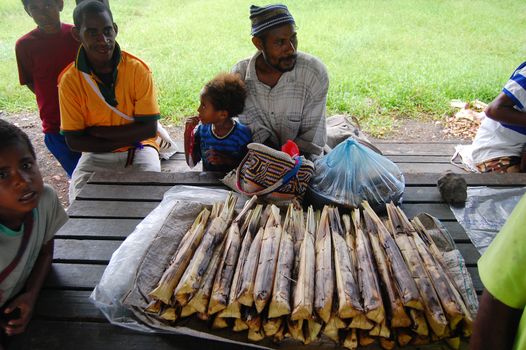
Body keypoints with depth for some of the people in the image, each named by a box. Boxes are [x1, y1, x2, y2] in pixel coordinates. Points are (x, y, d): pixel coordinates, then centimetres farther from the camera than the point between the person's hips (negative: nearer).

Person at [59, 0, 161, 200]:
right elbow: (73, 141, -9)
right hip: (96, 153, 1)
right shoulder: (69, 80, -10)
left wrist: (96, 131, -15)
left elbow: (149, 129, -14)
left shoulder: (138, 69, -13)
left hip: (139, 148, -1)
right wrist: (127, 138, -16)